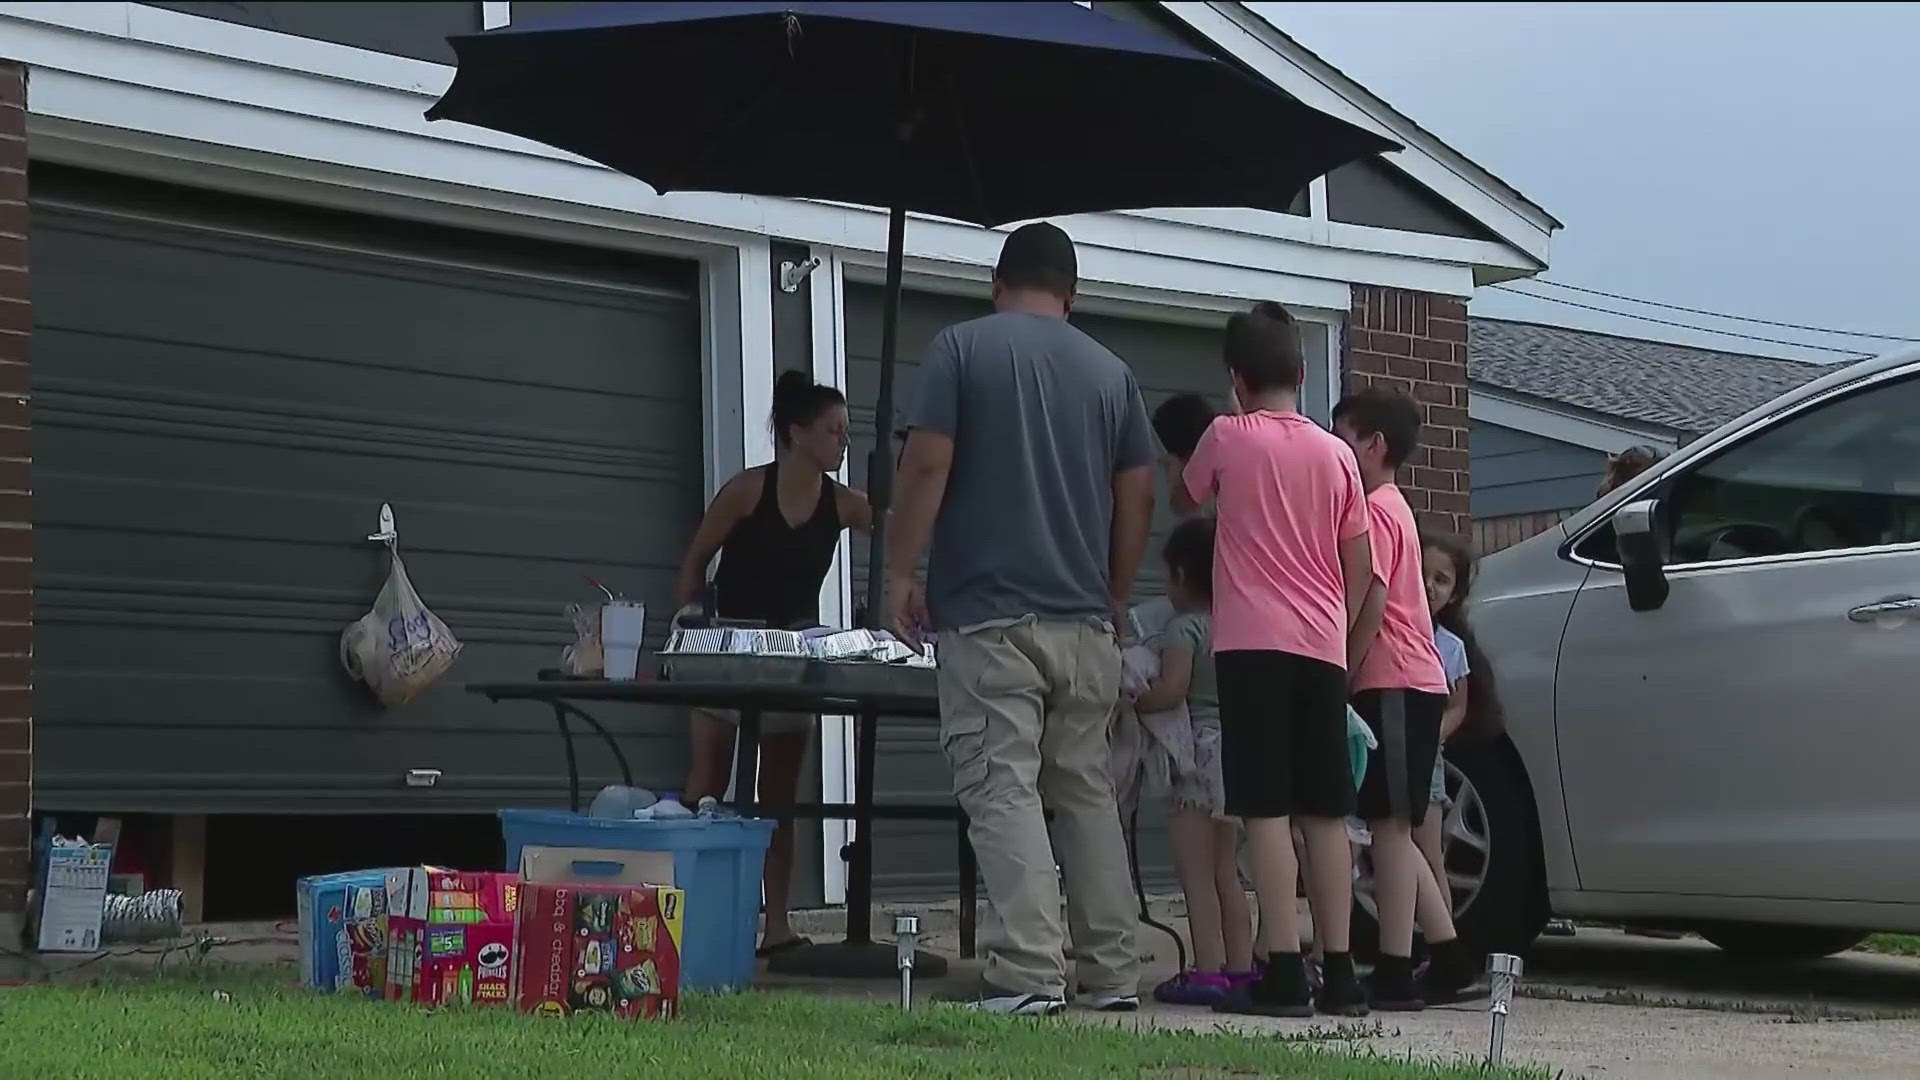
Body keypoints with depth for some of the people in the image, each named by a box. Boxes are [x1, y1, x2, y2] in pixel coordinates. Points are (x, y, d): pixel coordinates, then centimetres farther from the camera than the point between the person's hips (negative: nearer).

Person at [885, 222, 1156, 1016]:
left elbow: (928, 464, -9)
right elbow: (1138, 495, 10)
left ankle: (1030, 974, -16)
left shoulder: (961, 348, 0)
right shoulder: (1110, 371, 11)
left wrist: (901, 572, -1)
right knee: (1087, 793, 12)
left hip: (988, 615, -4)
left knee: (1003, 792, -7)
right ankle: (1112, 973, 12)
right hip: (1084, 621, 4)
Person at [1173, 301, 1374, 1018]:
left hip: (1252, 641, -4)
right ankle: (1339, 973, 7)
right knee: (1325, 811, 7)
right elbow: (1360, 568, 11)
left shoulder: (1229, 436, -1)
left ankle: (1283, 972, -14)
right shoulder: (1337, 456, 9)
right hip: (1323, 645, 4)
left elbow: (1183, 501, 18)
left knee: (1266, 808, -7)